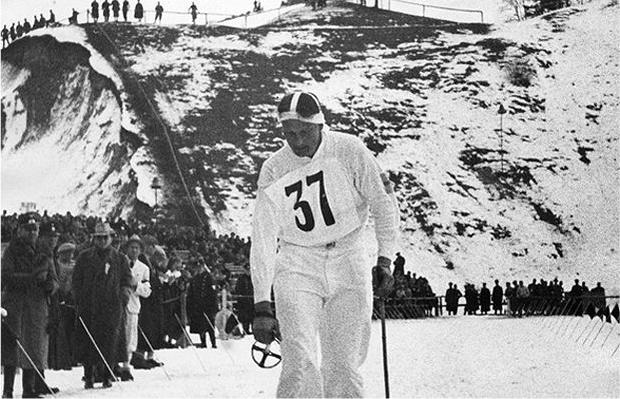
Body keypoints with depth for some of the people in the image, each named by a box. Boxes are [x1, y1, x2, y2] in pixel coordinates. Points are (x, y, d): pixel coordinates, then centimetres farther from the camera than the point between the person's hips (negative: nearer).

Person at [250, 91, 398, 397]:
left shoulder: (349, 151, -10)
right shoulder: (273, 171, -8)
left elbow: (383, 204, 1)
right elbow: (262, 241, -10)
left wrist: (384, 260, -4)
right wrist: (262, 306, -16)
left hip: (348, 261, 0)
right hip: (297, 267, 0)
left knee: (344, 367, -1)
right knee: (301, 364, -16)